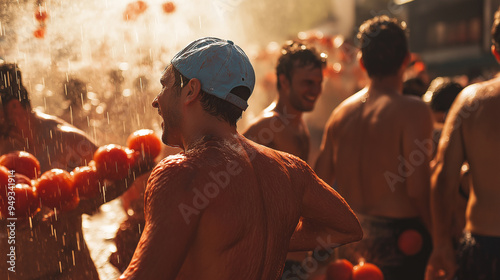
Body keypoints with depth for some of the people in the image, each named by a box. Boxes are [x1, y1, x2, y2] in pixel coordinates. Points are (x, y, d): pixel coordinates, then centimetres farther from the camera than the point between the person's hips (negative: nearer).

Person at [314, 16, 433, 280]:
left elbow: (320, 182, 9)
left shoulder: (341, 111, 6)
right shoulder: (412, 110, -12)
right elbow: (417, 189, -19)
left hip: (350, 241, 6)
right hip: (398, 235, -6)